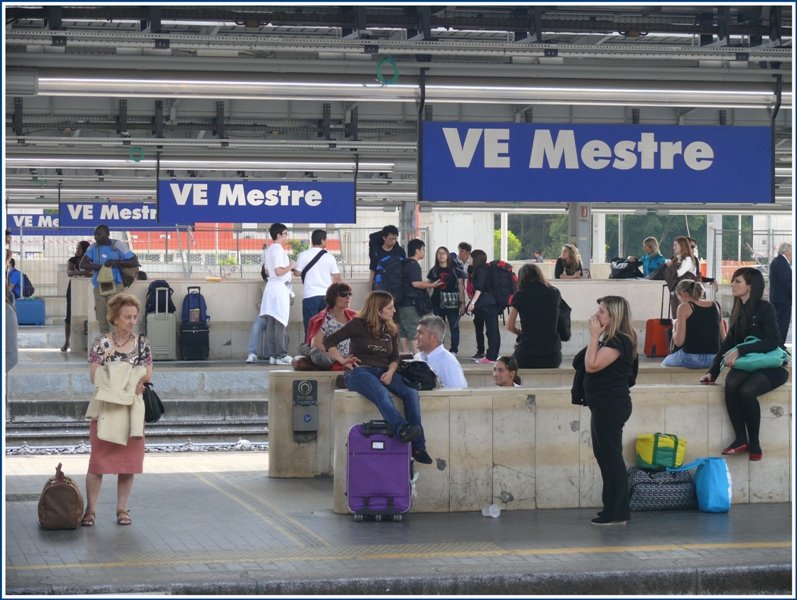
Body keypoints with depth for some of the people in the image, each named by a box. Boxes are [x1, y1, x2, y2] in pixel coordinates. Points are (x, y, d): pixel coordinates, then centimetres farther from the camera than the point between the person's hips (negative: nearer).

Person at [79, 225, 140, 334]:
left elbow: (134, 262, -4)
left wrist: (116, 263, -17)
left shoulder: (118, 246, -3)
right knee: (102, 320, 6)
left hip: (115, 286, -4)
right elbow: (82, 265, -4)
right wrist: (101, 266, -15)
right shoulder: (93, 247, 7)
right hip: (98, 287, 4)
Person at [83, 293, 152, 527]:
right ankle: (90, 509, 3)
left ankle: (122, 508, 14)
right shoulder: (101, 343, -3)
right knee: (99, 459, -3)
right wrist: (131, 383, -16)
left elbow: (148, 376, 4)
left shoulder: (142, 344, 4)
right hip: (105, 407, -3)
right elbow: (95, 377, -7)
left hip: (133, 408, 3)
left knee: (129, 460, 5)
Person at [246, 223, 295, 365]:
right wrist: (290, 266, -5)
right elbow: (279, 271, -20)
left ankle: (272, 355, 5)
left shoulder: (269, 249, 16)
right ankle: (281, 355, -9)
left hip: (271, 286, 9)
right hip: (280, 287, -9)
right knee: (280, 323, -8)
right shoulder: (278, 249, -12)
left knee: (271, 323, 5)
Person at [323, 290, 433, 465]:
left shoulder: (392, 330, 18)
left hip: (382, 372, 5)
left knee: (412, 393, -23)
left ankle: (418, 447, -29)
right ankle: (402, 429, -61)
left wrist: (390, 371, -2)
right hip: (359, 372, -5)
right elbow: (329, 342, 4)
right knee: (382, 393, -39)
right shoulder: (358, 325, 2)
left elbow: (395, 357, 20)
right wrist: (343, 361, -7)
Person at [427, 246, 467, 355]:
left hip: (452, 302, -2)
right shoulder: (433, 271, 9)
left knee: (454, 327, -2)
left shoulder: (455, 270, 1)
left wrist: (462, 303, -7)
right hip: (437, 302, 2)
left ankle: (454, 351, 3)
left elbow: (461, 287, 0)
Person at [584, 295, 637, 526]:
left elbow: (592, 365, -21)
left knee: (611, 457, -7)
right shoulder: (610, 339, 15)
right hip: (604, 405, 11)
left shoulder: (619, 341, -16)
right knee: (605, 456, 15)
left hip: (611, 406, -11)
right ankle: (613, 510, 21)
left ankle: (616, 514, -3)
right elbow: (589, 365, 13)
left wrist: (594, 336, -15)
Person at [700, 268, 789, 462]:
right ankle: (740, 440, -24)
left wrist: (740, 350, -25)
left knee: (746, 391, -34)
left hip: (770, 366, -5)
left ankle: (755, 444, -18)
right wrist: (713, 372, 4)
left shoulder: (765, 308, -9)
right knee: (731, 385, -29)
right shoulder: (738, 310, 11)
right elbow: (728, 343, 13)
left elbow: (772, 342, -18)